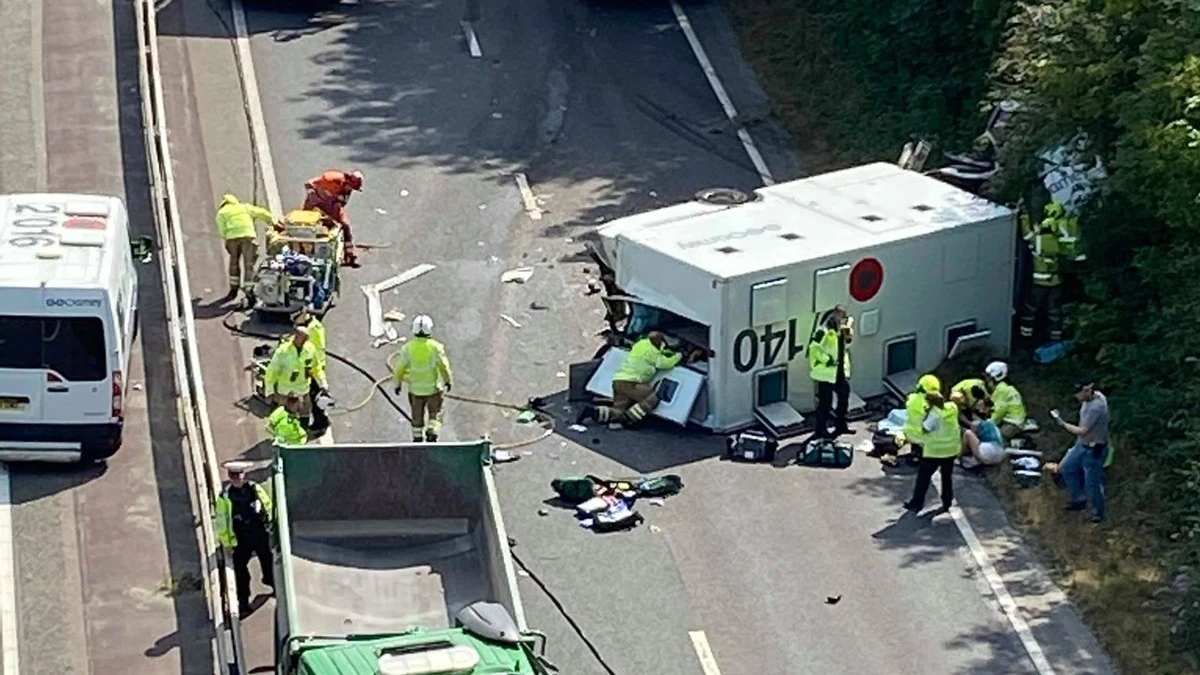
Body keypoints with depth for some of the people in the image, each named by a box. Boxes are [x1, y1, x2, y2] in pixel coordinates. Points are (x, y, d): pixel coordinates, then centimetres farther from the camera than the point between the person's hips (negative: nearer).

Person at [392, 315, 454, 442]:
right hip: (433, 388, -2)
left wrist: (397, 383, 11)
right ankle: (432, 432, -3)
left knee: (417, 417, 18)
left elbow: (400, 368, -4)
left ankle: (417, 438, 25)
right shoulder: (435, 347, -14)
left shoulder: (407, 348, -9)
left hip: (415, 388, 2)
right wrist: (448, 381, 7)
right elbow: (444, 366, -10)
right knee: (435, 414, 14)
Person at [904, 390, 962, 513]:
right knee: (947, 476, 18)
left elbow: (925, 429, -19)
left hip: (935, 451, -6)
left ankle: (917, 503, 10)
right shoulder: (952, 407, -4)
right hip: (952, 449, 6)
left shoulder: (935, 414, -23)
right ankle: (947, 503, 24)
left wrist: (928, 413, -16)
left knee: (924, 475, 7)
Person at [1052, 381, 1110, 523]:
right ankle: (1079, 499, 35)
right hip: (1083, 444, 9)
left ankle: (1098, 513, 27)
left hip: (1094, 450, -9)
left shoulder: (1096, 407, -34)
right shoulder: (1090, 398, -6)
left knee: (1092, 483, 6)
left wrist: (1062, 423, -21)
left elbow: (1082, 431, -30)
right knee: (1067, 468, 20)